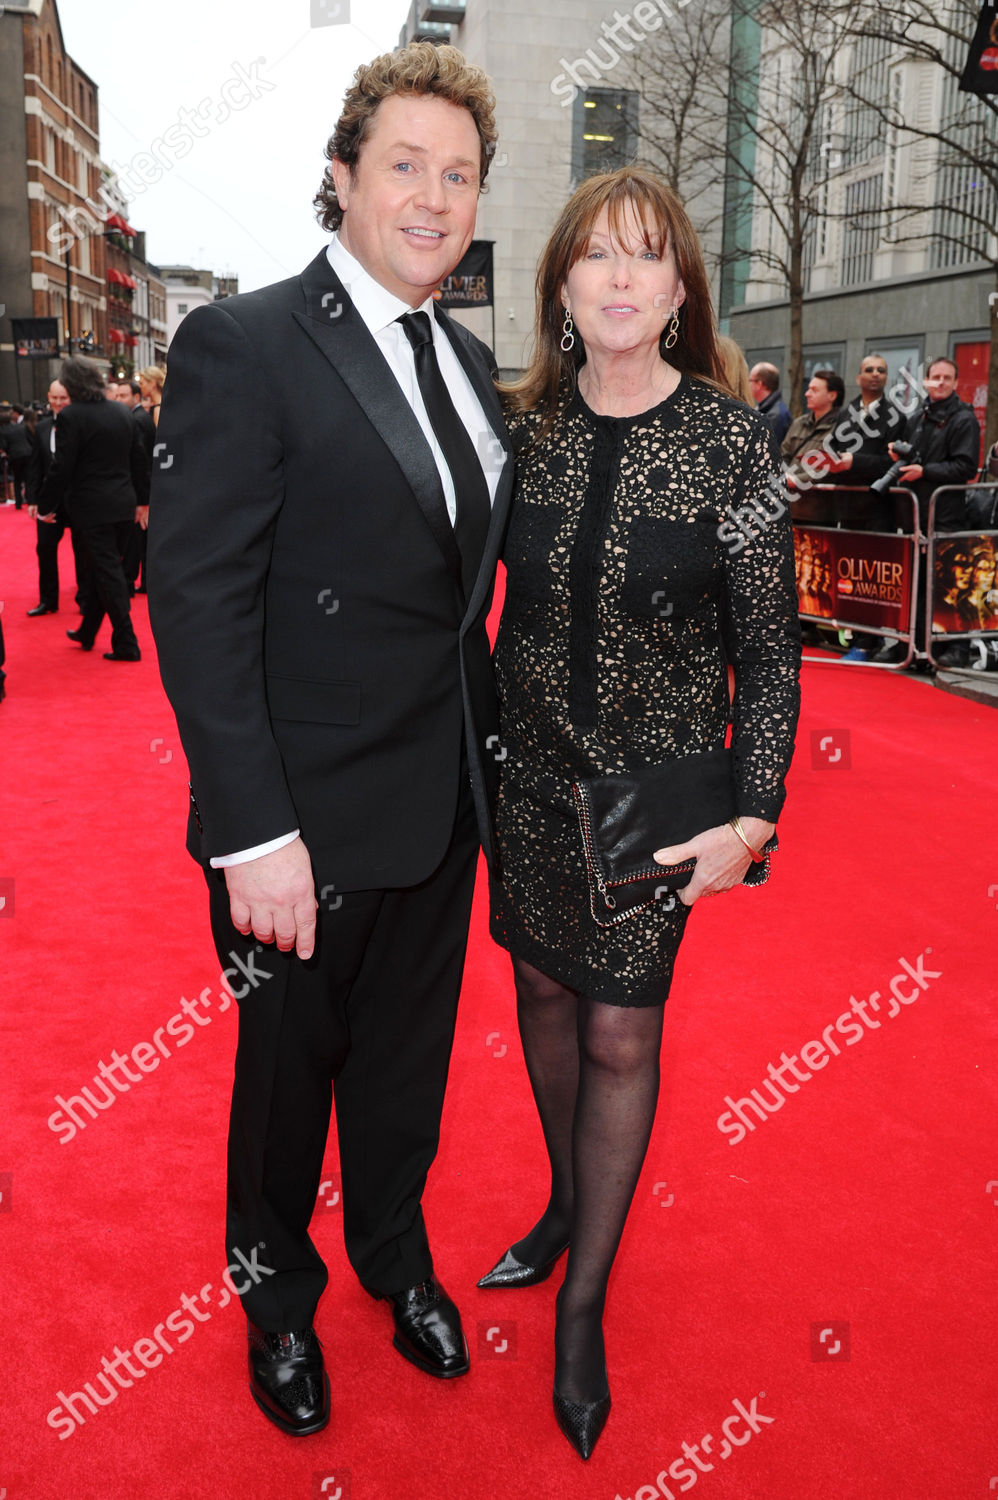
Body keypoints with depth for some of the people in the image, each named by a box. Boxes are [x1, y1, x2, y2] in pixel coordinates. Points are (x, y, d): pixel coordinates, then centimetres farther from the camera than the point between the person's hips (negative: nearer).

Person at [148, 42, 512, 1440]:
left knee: (409, 1059, 23)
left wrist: (489, 746, 9)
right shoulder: (241, 347, -14)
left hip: (445, 804, 6)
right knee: (290, 1069, 16)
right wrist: (254, 830, -22)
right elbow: (199, 602, -19)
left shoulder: (468, 364, 8)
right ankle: (279, 1295, 43)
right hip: (311, 820, -6)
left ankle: (395, 1251, 49)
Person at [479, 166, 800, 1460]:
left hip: (655, 782, -3)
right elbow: (478, 586, 8)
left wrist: (752, 817, -13)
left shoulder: (731, 438, -11)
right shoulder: (524, 425, -2)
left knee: (620, 1030, 3)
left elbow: (769, 648, -9)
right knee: (543, 987, 17)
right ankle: (569, 1201, 43)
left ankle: (586, 1302, 23)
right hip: (530, 765, 4)